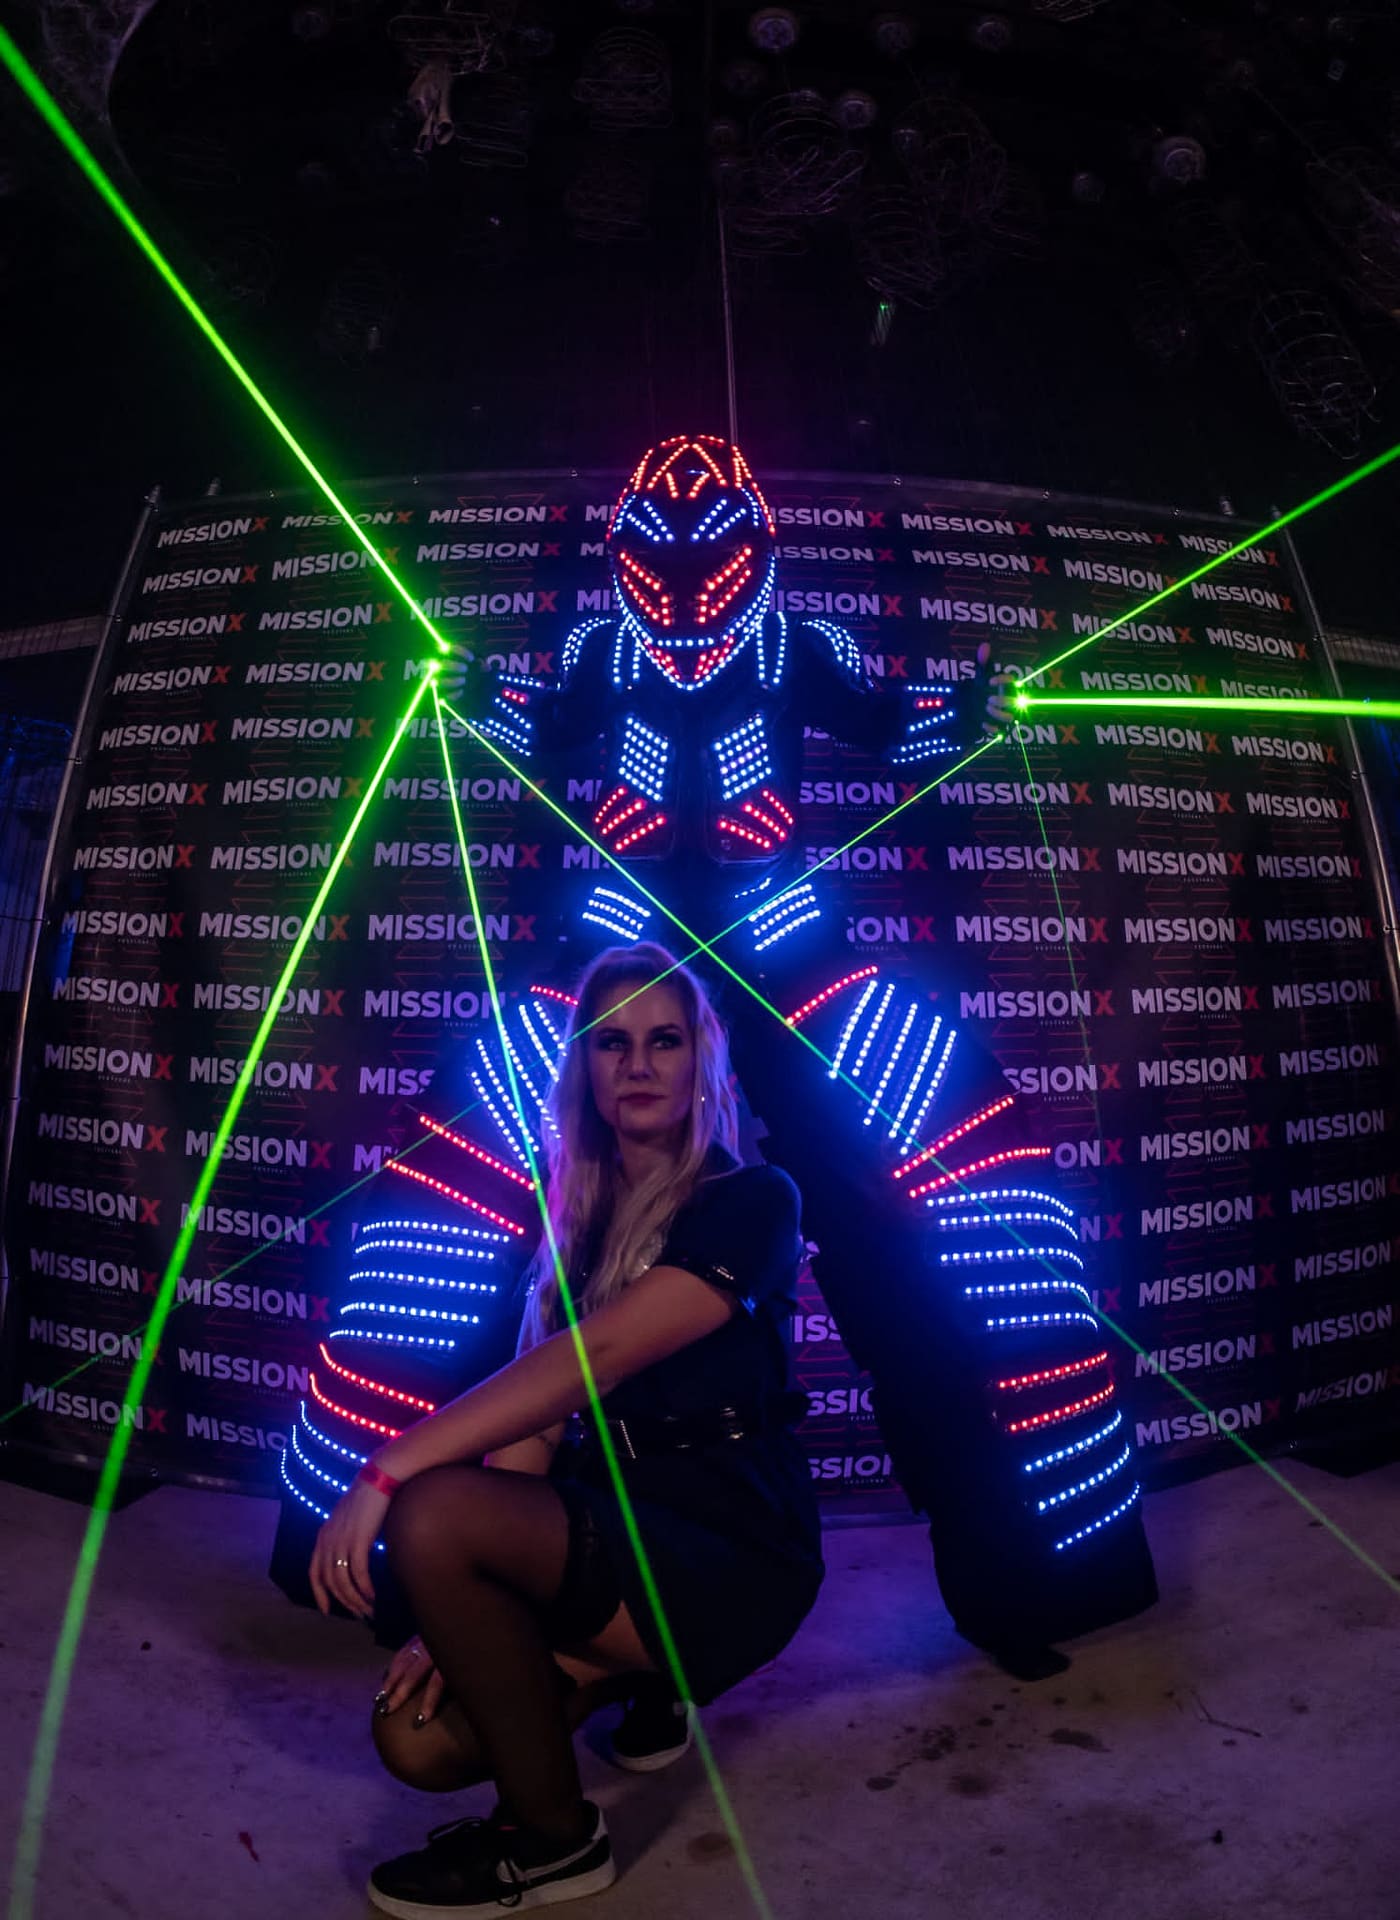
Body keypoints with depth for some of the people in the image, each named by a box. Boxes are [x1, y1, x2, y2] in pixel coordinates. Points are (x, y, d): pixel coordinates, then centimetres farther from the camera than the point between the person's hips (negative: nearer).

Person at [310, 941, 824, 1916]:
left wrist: (387, 1471, -27)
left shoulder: (750, 1201, -14)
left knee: (435, 1512, -25)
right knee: (420, 1739, -10)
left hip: (734, 1553, -6)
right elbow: (532, 1416, 3)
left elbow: (599, 1355, -26)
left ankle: (554, 1840, -4)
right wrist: (459, 1613, -5)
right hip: (615, 1529, 7)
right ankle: (624, 1672, 17)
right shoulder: (582, 1219, 8)